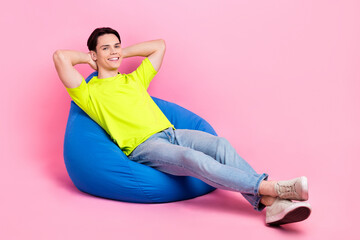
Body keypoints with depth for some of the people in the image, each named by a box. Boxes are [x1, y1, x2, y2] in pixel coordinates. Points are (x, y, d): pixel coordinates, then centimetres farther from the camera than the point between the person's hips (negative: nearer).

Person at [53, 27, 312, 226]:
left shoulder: (134, 79, 27)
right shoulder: (89, 93, 8)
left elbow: (159, 45, 35)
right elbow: (60, 57, -6)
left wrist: (123, 53, 30)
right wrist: (88, 58, 12)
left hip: (171, 133, 6)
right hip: (143, 145, -6)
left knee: (221, 144, -23)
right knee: (194, 159, -34)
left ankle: (270, 204, -36)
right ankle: (271, 187, -39)